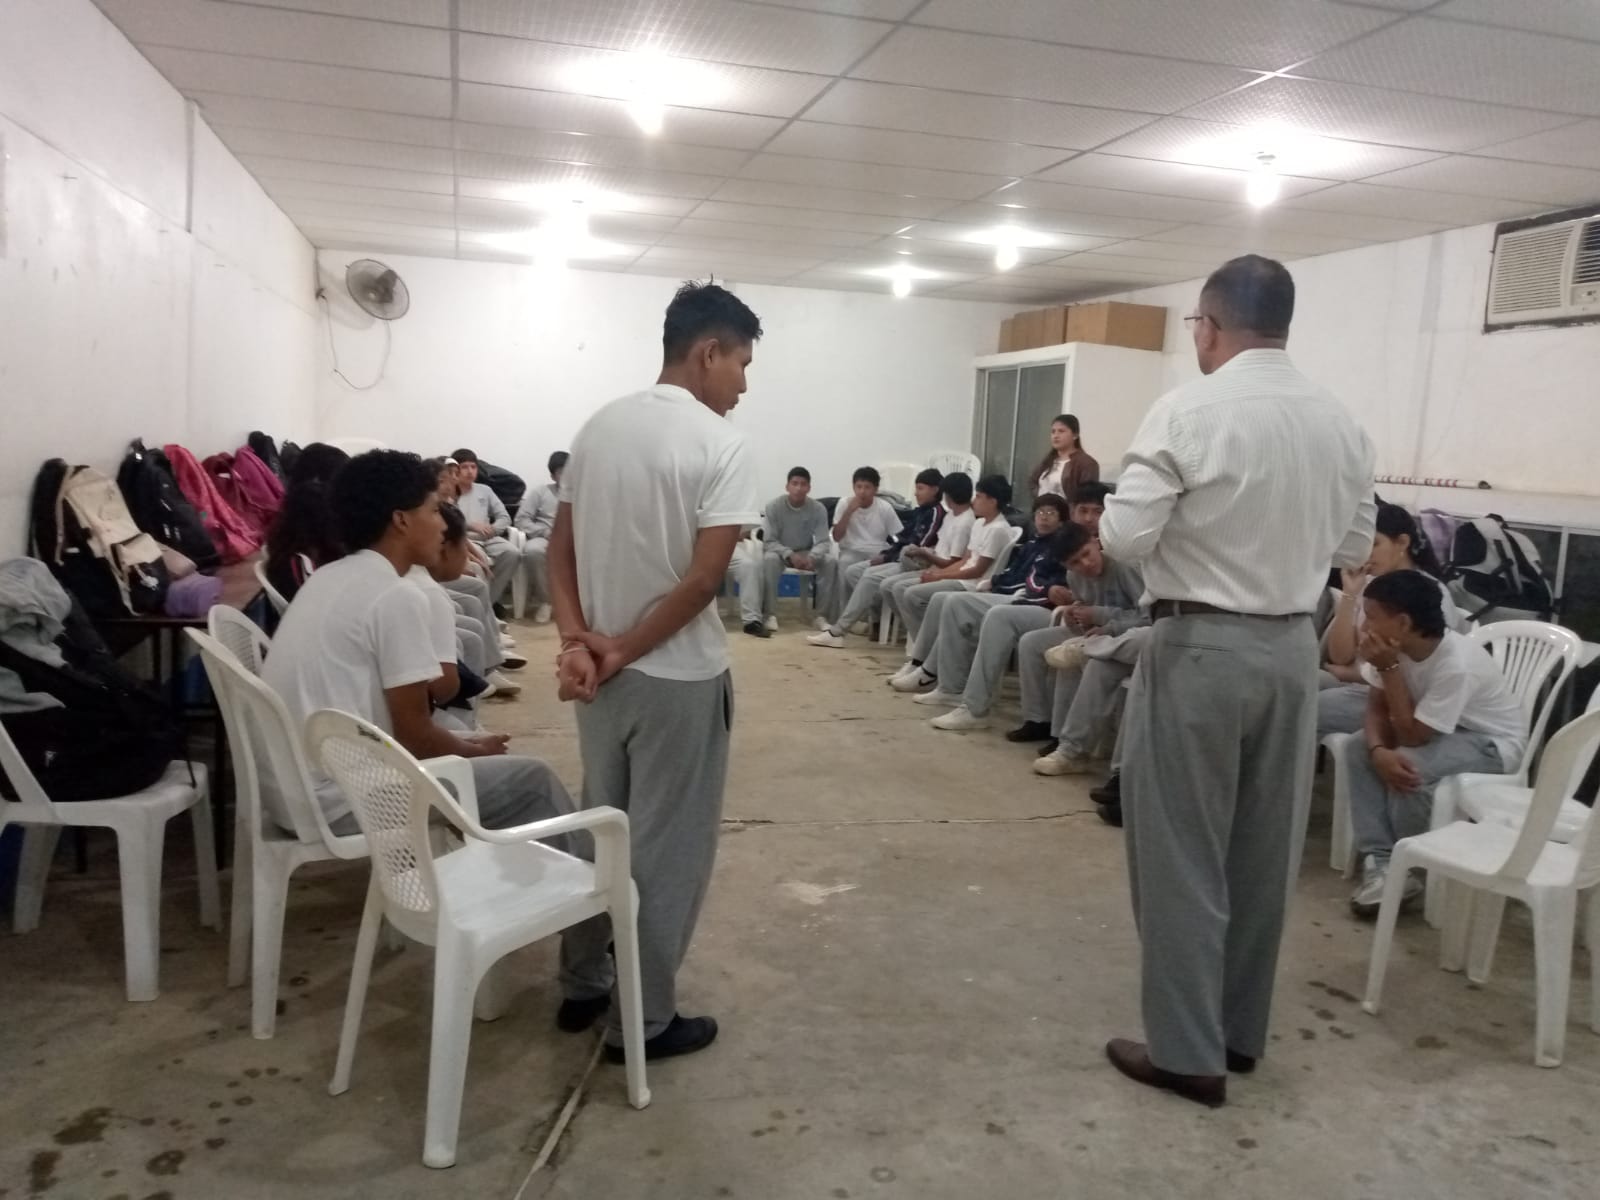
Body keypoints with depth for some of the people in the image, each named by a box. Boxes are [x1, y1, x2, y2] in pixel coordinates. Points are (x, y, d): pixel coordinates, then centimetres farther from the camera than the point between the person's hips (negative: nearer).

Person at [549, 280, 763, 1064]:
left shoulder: (599, 427, 7)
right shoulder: (721, 447, -14)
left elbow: (560, 549, 5)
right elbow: (704, 578, -20)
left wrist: (577, 639, -4)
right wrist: (623, 650, -12)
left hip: (601, 671, 7)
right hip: (678, 678, -7)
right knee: (667, 847, 6)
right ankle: (643, 1019, 17)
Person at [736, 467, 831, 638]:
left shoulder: (818, 509, -14)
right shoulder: (774, 507, -18)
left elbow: (823, 541, -16)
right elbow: (769, 542, -18)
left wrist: (812, 557, -38)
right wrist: (790, 555, -35)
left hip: (806, 553, 2)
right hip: (780, 551, -2)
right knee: (770, 559, -36)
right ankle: (770, 614, -25)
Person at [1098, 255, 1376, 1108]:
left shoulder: (1187, 411, -13)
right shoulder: (1340, 423, 4)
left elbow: (1125, 538, -15)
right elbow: (1355, 547, 12)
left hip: (1201, 648, -6)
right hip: (1292, 648, 6)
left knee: (1181, 852, 5)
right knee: (1264, 849, 16)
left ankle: (1188, 1052, 14)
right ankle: (1240, 1030, 31)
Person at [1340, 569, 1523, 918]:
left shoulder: (1457, 664, -34)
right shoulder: (1396, 646, -14)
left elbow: (1412, 736, -29)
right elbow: (1376, 708, -7)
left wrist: (1390, 668, -31)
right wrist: (1378, 750, -28)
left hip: (1493, 743, -7)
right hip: (1439, 730, 8)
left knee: (1411, 767, -32)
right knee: (1358, 749, -12)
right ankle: (1379, 860, -16)